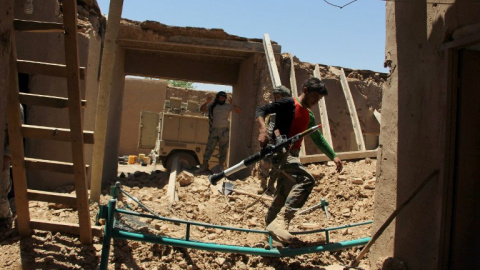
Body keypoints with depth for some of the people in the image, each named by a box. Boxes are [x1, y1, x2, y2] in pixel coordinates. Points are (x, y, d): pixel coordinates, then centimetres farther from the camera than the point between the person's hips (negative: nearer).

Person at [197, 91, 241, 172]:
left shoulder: (228, 106, 4)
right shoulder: (212, 106, 7)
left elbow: (239, 111, -1)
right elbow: (202, 109, 2)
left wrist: (233, 104, -18)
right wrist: (207, 102, -16)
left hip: (224, 130, 0)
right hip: (214, 130, 0)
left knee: (223, 149, 5)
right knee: (209, 147, -3)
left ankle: (221, 165, 12)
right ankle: (204, 165, -1)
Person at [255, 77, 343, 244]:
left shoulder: (309, 117, 21)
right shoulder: (289, 104, -4)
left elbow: (318, 139, 29)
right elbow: (261, 111, -10)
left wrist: (333, 156, 24)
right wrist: (263, 130, -27)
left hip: (292, 155, 9)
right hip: (280, 151, -9)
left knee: (283, 196, 12)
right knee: (306, 180, -29)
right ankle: (280, 222, -33)